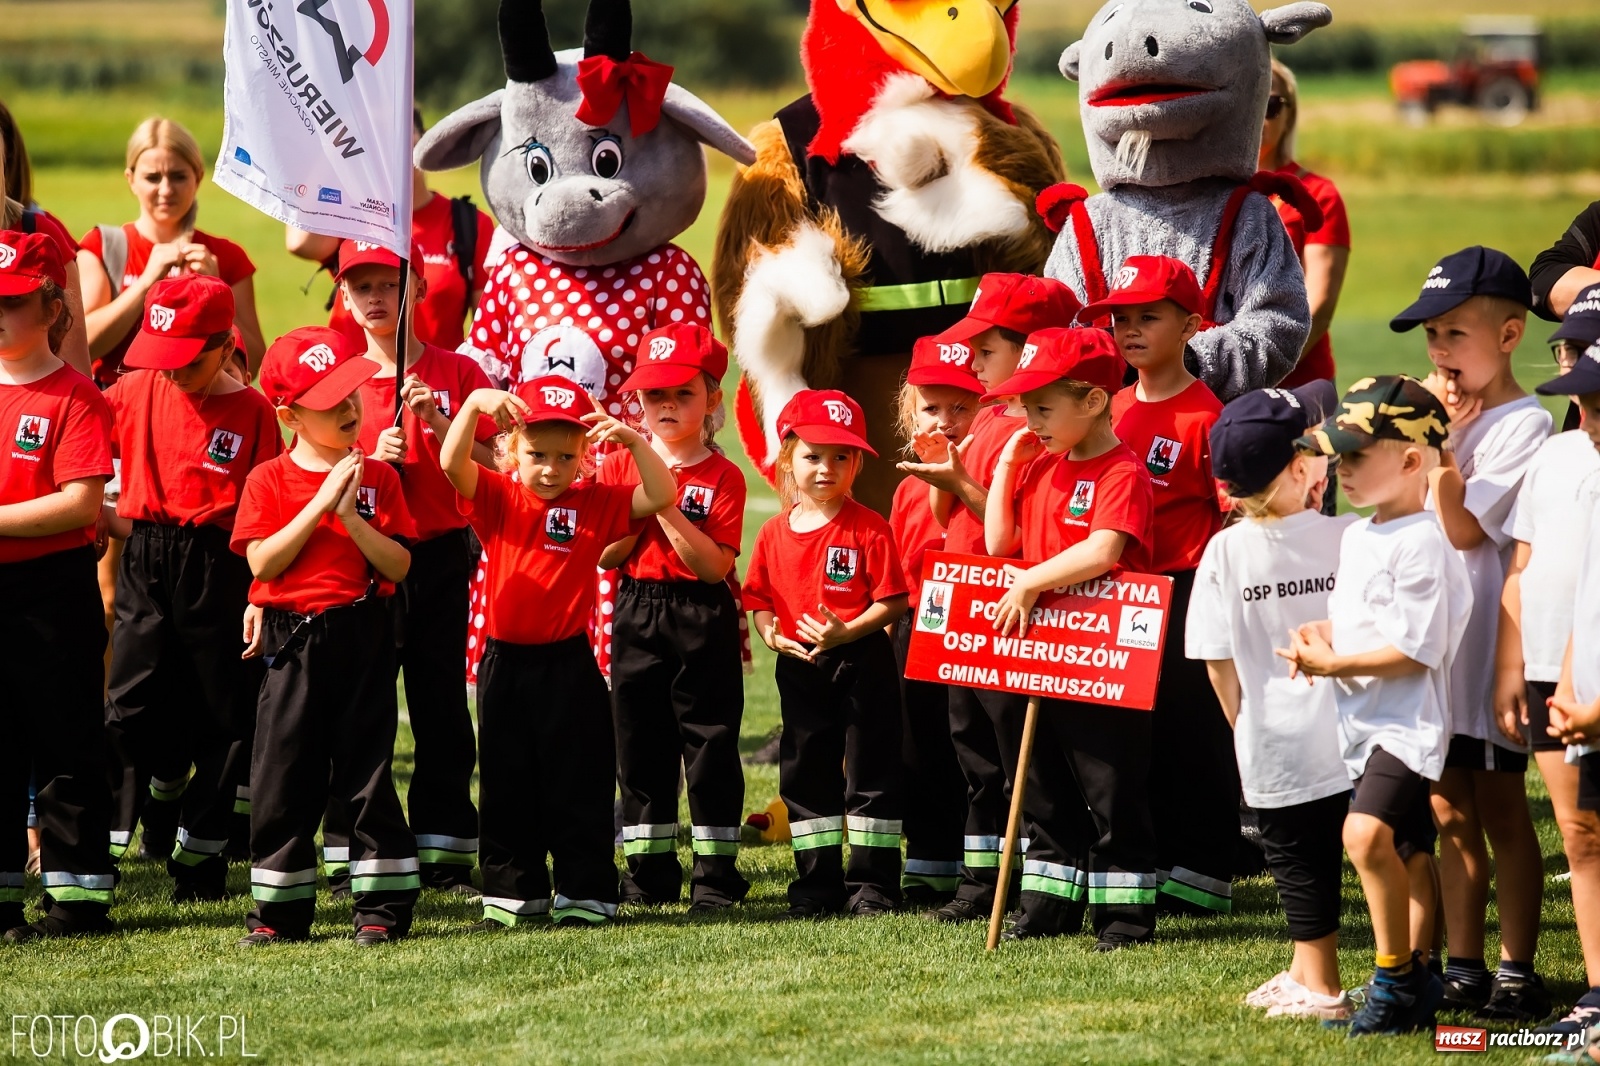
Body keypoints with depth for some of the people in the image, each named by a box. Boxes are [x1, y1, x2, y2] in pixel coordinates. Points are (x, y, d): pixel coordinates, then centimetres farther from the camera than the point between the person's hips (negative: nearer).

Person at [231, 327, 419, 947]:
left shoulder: (377, 477, 3)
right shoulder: (269, 480, 1)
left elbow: (399, 566, -3)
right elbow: (263, 563, -10)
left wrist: (351, 516, -16)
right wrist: (321, 503, -14)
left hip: (362, 638, 0)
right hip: (292, 640, 0)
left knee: (366, 772, 2)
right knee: (282, 775, 3)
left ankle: (382, 907, 6)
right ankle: (279, 911, 12)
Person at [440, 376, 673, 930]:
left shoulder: (597, 504, -1)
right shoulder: (496, 498, -1)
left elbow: (661, 495, -11)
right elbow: (452, 463, -17)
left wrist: (634, 441, -24)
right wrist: (474, 404, -33)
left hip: (569, 666, -1)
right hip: (505, 665, 1)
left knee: (579, 789, 3)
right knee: (506, 792, 10)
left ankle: (585, 894, 10)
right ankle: (511, 894, 19)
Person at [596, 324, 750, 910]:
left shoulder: (722, 476, -5)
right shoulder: (621, 466, 5)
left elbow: (715, 564, -14)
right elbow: (603, 555, 1)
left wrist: (668, 509, -20)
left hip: (702, 620, -3)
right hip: (635, 615, 4)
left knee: (710, 744, -1)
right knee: (639, 746, 7)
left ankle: (716, 874, 4)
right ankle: (649, 873, 16)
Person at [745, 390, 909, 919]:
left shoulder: (869, 529, -9)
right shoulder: (775, 533, 5)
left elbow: (892, 601, -12)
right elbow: (760, 598, 11)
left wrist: (846, 632, -23)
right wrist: (772, 633, -9)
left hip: (861, 661, -5)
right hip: (799, 666, 5)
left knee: (870, 770, 1)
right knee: (804, 774, 10)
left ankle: (873, 882, 7)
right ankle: (817, 882, 19)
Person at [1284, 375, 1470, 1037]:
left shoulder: (1420, 543, -17)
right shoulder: (1356, 537, 12)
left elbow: (1414, 651, -20)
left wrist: (1333, 663, -17)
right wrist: (1316, 635, 3)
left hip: (1408, 721, -10)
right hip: (1363, 722, 10)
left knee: (1367, 833, -25)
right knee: (1407, 854, 17)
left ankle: (1396, 981, -16)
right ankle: (1416, 979, 26)